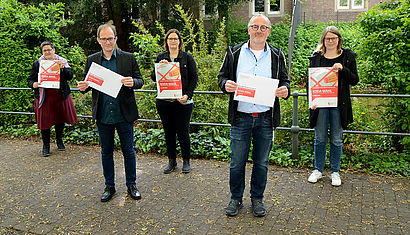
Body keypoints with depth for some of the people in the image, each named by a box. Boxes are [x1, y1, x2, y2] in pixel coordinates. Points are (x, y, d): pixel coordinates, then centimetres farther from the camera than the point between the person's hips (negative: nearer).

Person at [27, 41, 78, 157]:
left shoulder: (62, 61, 6)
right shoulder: (37, 64, 4)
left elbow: (70, 76, -4)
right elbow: (30, 79, 6)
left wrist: (62, 68, -21)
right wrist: (33, 84, -16)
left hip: (61, 96, 1)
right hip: (44, 98, -1)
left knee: (60, 119, 12)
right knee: (45, 121, 1)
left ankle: (59, 141, 33)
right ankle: (46, 146, 15)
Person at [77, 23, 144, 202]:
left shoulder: (128, 58, -1)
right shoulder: (91, 60, 5)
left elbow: (140, 80, 0)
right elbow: (87, 82, 11)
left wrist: (132, 83, -23)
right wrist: (83, 87, -12)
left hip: (124, 114, -2)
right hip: (103, 116, 2)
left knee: (128, 150, 8)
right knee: (106, 151, 13)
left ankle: (131, 185, 25)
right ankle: (109, 186, 29)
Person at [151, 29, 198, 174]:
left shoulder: (187, 57, 3)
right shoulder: (161, 57, 11)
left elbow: (194, 77, 0)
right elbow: (153, 77, 8)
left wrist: (187, 95, -11)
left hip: (182, 101, -3)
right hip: (164, 101, 3)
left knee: (183, 131, 1)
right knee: (168, 131, 9)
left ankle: (186, 161, 18)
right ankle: (172, 161, 22)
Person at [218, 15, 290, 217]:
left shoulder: (277, 56, 8)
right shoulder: (234, 53, 5)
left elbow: (284, 80, 14)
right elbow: (222, 76, 10)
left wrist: (285, 90, -9)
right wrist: (225, 84, -13)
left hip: (266, 118, 1)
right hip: (240, 117, -1)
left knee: (261, 162, 11)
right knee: (237, 162, 6)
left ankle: (257, 199, 30)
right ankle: (236, 199, 26)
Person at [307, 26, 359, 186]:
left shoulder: (347, 57, 4)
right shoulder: (316, 57, 6)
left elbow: (355, 80, 1)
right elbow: (309, 80, 7)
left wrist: (342, 69, -17)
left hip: (338, 104, 0)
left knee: (336, 140, 7)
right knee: (320, 139, 7)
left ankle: (335, 172, 20)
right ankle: (318, 170, 22)